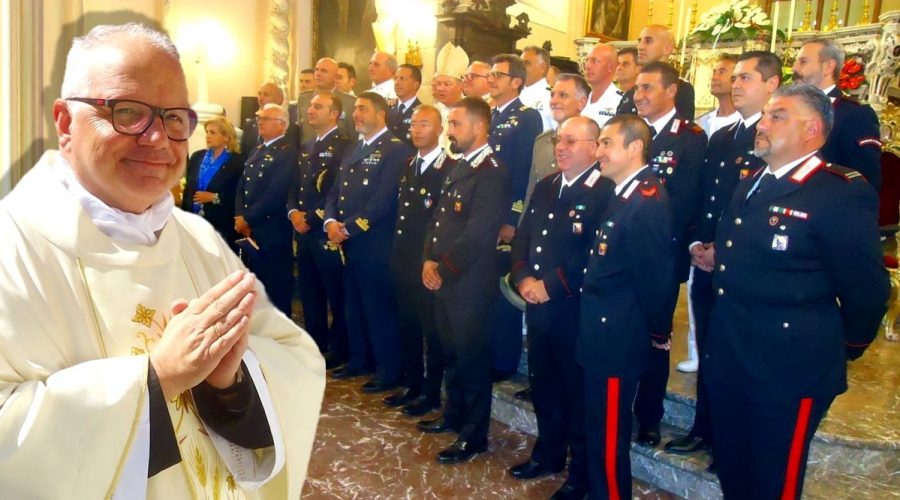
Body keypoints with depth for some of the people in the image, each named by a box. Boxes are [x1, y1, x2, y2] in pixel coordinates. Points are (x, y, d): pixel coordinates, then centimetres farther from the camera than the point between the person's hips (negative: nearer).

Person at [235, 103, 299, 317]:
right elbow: (241, 187, 13)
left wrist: (247, 219, -13)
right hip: (249, 231, 8)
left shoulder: (288, 153, -11)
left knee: (275, 291, 2)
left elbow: (276, 194, -19)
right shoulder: (256, 151, 17)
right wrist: (239, 217, -3)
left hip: (272, 234, -8)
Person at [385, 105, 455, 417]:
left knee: (432, 329, 3)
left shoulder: (450, 168, -11)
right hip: (403, 260, 8)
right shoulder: (407, 165, 14)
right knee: (407, 325, 15)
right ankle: (412, 384, 29)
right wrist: (397, 251, 10)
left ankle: (431, 392, 15)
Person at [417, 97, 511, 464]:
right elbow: (439, 218, 16)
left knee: (472, 359, 3)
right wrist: (429, 261, 3)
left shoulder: (492, 173, -16)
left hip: (470, 284, -9)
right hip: (444, 280, 9)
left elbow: (476, 235, -22)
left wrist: (443, 269, -13)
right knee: (451, 354, 20)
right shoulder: (458, 168, 14)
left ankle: (474, 436, 16)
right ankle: (454, 416, 37)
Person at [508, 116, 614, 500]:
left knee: (578, 392, 7)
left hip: (575, 309, -7)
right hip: (538, 306, 8)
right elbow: (522, 235, 12)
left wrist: (551, 285, -19)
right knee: (543, 385, 19)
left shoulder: (605, 192, -12)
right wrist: (523, 278, -4)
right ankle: (548, 454, 39)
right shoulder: (544, 187, 13)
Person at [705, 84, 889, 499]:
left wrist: (846, 348, -1)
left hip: (788, 367, -7)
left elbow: (866, 288, -12)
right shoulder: (750, 184, 11)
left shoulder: (843, 192, -16)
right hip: (727, 356, 7)